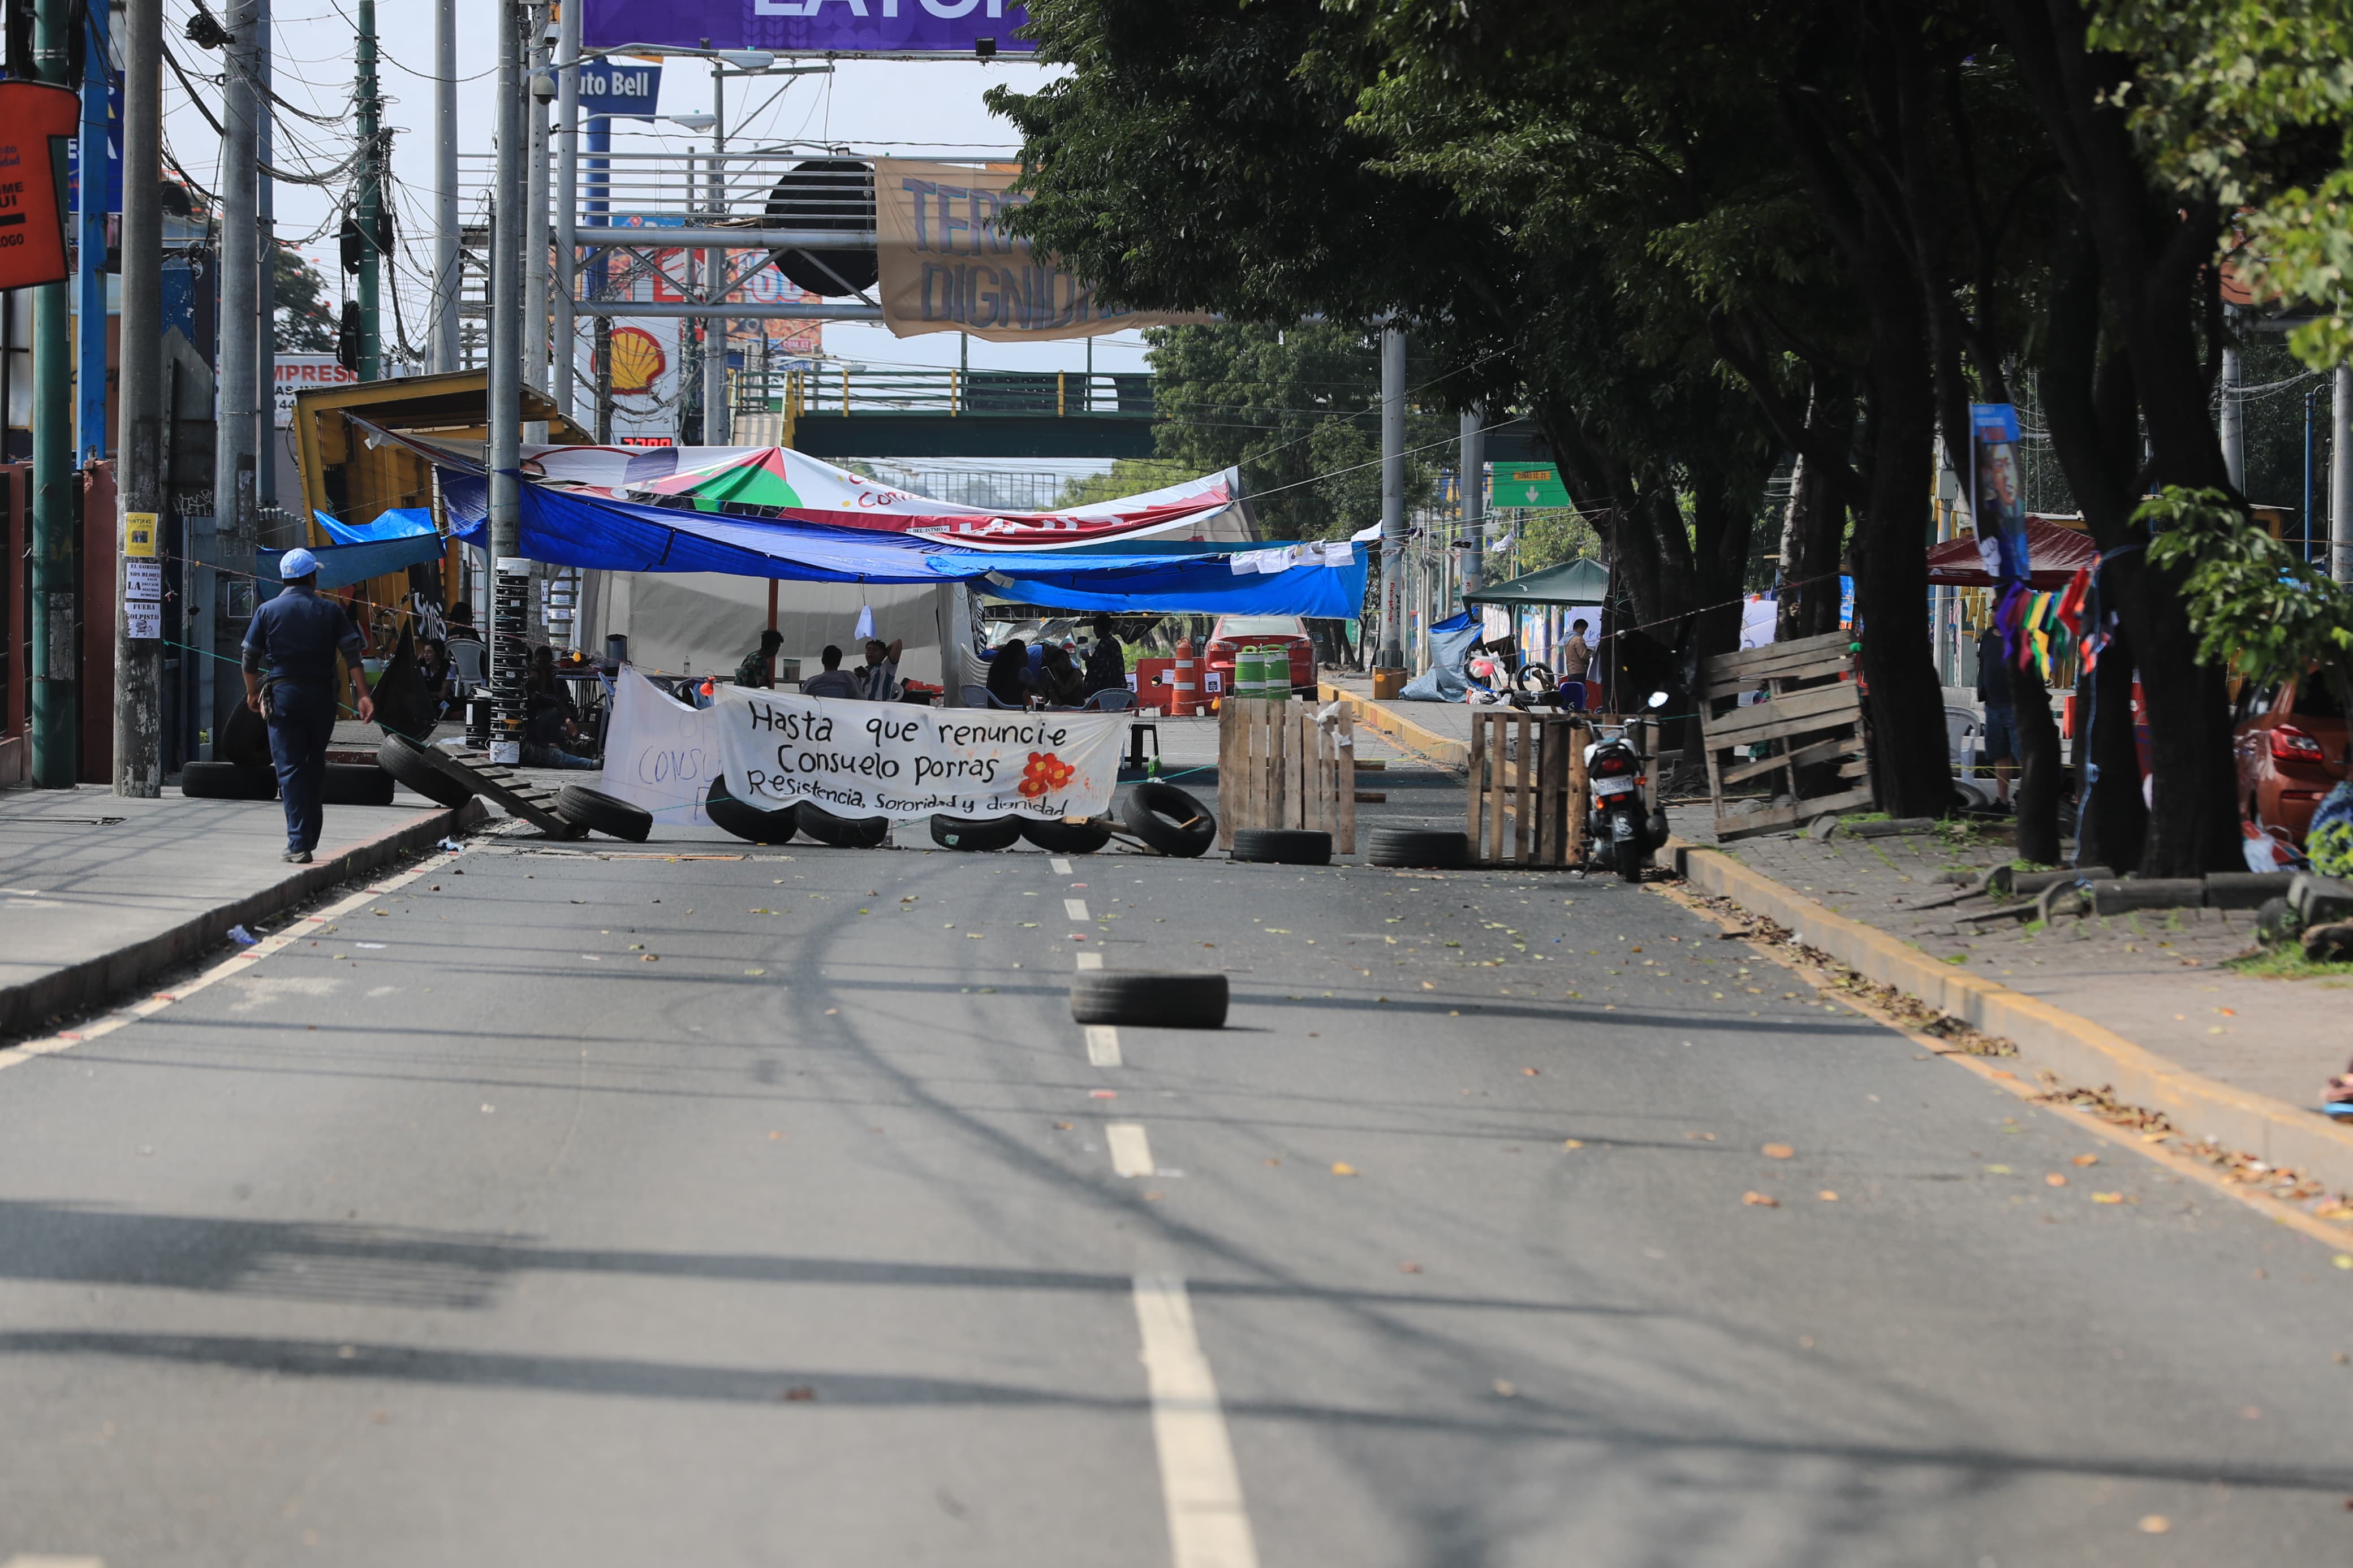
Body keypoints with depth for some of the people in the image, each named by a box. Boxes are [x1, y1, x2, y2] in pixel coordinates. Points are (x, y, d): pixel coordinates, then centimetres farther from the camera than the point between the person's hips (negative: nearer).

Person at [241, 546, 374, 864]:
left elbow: (250, 658, 4)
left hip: (283, 694, -1)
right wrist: (363, 695, -3)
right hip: (321, 694, 1)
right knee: (315, 765, 16)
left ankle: (299, 844, -11)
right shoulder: (330, 611, 2)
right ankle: (311, 835, 20)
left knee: (290, 768, -3)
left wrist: (253, 693, 19)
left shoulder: (268, 611, 1)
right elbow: (352, 655, -4)